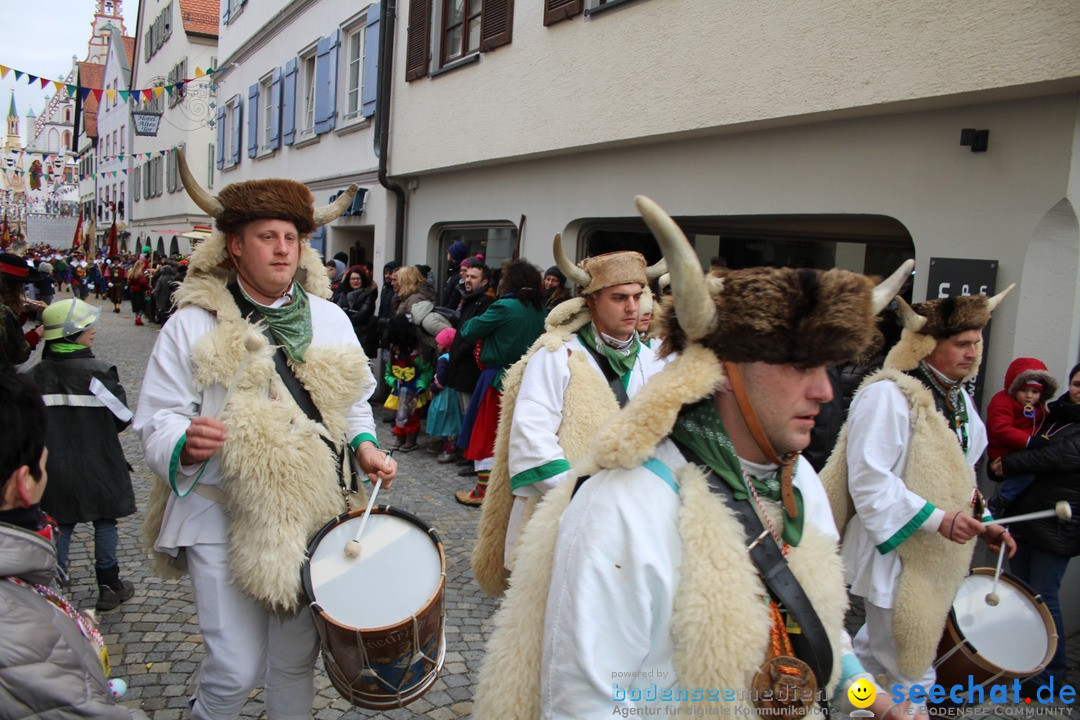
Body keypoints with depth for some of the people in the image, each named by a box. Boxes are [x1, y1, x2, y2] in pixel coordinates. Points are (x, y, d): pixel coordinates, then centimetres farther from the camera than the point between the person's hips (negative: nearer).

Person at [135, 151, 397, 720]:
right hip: (223, 517, -3)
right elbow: (156, 420, -8)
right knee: (237, 668, -2)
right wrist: (185, 444, -29)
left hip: (312, 513, 3)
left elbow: (353, 400, 16)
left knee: (296, 658, 15)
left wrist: (364, 446, -2)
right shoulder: (193, 325, -6)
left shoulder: (329, 318, 5)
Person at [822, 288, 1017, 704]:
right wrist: (937, 519, -27)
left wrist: (981, 525, 8)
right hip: (895, 558, -9)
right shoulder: (887, 396, -19)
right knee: (910, 674, 0)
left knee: (875, 652, 21)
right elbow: (869, 482, -24)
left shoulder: (960, 401, 12)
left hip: (936, 559, 9)